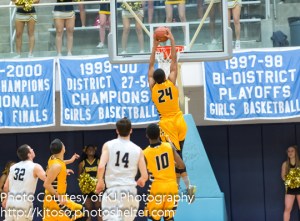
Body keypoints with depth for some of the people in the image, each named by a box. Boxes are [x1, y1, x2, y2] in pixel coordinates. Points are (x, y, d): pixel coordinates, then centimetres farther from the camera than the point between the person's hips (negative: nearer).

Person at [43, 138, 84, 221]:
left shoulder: (53, 159, 5)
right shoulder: (57, 166, -22)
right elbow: (47, 184, -25)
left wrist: (69, 161, 36)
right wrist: (59, 197, -22)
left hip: (52, 198, 9)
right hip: (55, 199, -9)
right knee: (80, 213, -5)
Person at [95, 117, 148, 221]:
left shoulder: (108, 145, 0)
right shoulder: (137, 150, 5)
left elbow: (101, 167, -12)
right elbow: (145, 176, 3)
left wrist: (100, 182, 6)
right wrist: (140, 181, 27)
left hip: (112, 190, -2)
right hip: (130, 189, 2)